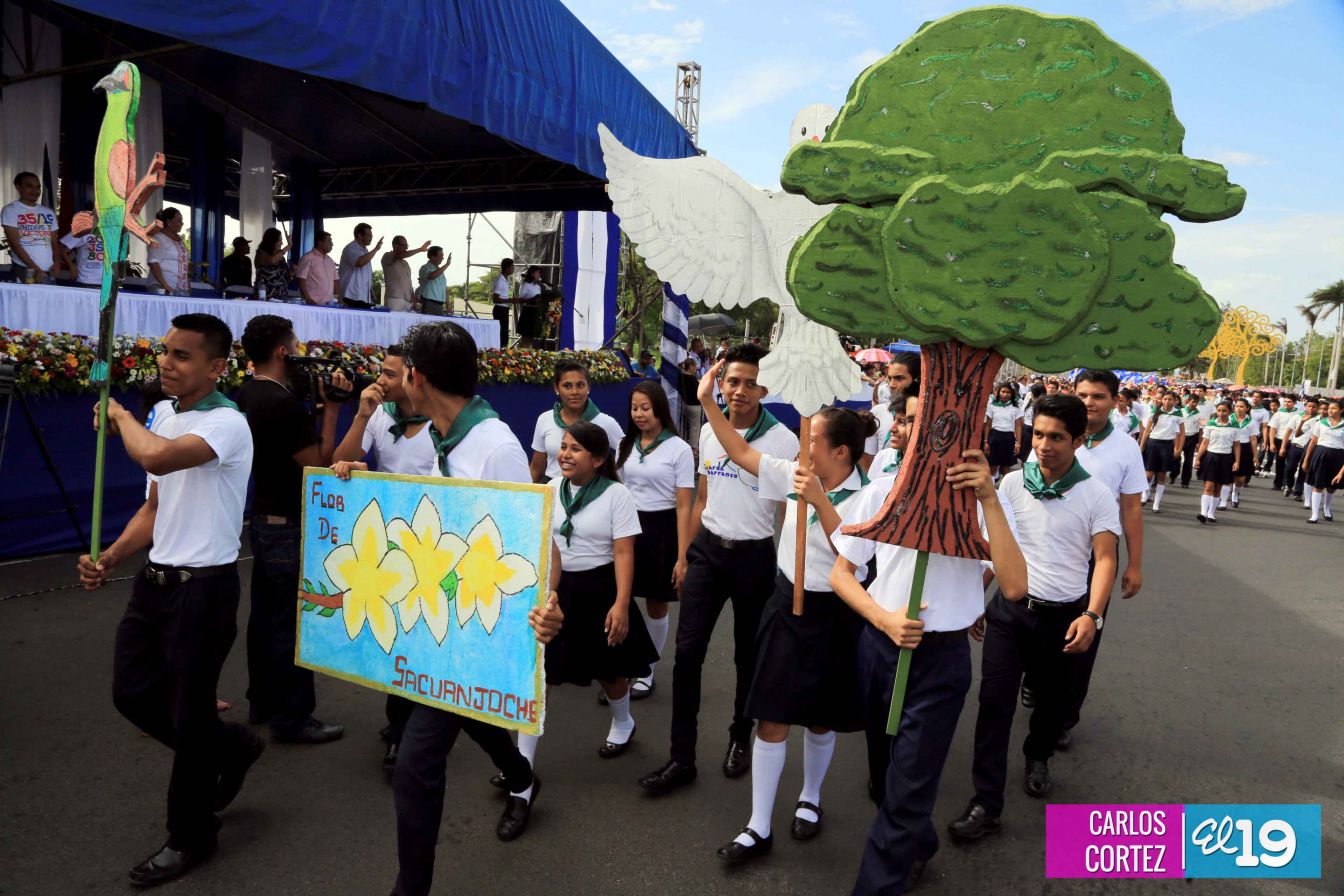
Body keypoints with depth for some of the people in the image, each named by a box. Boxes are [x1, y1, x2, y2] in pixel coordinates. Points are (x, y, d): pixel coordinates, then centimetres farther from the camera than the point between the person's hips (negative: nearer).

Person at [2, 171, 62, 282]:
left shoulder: (48, 212, 15)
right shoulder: (10, 210, 1)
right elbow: (14, 244, -7)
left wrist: (56, 263, -3)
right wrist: (36, 269, -15)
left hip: (49, 272, 4)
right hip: (23, 271, -4)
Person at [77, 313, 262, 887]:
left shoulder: (226, 423, -18)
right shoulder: (165, 417, 10)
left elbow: (156, 456, -38)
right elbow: (156, 506, 17)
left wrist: (121, 416, -17)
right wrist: (109, 558, 3)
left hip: (203, 587, -8)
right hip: (154, 579, 9)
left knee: (188, 715, 4)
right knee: (133, 693, 14)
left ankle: (190, 837, 24)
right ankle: (231, 748, 36)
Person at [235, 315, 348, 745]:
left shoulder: (248, 395, 7)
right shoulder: (283, 403, -23)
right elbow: (321, 464, -19)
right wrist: (330, 407, -16)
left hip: (264, 517, 10)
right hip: (291, 525, -10)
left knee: (265, 614, 18)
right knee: (292, 623, -2)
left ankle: (262, 702, 30)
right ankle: (291, 718, 8)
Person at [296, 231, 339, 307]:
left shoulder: (330, 260, 18)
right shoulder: (307, 258, -3)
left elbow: (336, 280, 20)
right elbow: (301, 280, -9)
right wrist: (308, 300, -16)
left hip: (330, 303, 7)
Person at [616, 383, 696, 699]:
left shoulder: (679, 449, -7)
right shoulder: (625, 445, 7)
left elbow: (683, 506, -9)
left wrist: (682, 557, -12)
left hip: (661, 529, -3)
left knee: (656, 604, 9)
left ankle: (646, 673, 26)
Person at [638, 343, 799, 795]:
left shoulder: (783, 441, -11)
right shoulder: (708, 433, 4)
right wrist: (684, 554, 13)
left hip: (755, 557, -3)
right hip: (707, 550, 4)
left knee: (748, 656, 12)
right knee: (687, 651, -1)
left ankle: (740, 739, 34)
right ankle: (682, 758, 8)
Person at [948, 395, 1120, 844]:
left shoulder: (1096, 495, -6)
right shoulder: (1012, 483, -1)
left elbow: (1104, 559, -8)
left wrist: (1092, 615, -20)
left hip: (1064, 616, 0)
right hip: (1011, 608, 1)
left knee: (1052, 700, 17)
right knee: (995, 702, -4)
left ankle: (1038, 758, 47)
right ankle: (986, 803, 2)